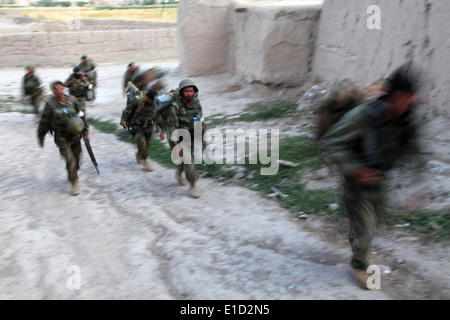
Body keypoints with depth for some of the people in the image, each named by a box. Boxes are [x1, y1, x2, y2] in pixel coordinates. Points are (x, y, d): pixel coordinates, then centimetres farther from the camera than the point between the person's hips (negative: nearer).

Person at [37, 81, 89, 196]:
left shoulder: (72, 100, -3)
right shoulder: (50, 104, -12)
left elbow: (81, 116, 8)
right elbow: (44, 122, -3)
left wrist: (85, 133, 9)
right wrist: (41, 138, 5)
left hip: (75, 136, 4)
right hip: (62, 138, -4)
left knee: (77, 160, 14)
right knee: (70, 161, -8)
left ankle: (72, 176, 44)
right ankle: (74, 183, 13)